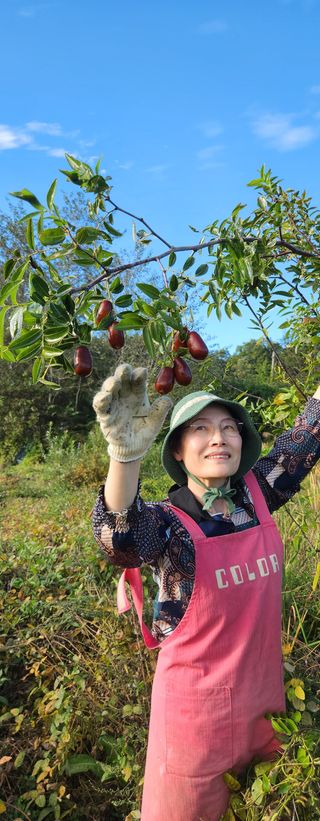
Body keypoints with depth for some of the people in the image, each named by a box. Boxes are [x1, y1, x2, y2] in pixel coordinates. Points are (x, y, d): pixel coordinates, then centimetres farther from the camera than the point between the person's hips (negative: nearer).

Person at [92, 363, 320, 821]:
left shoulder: (257, 494, -8)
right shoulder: (168, 522, -21)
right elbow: (121, 543, -42)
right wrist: (126, 454, -59)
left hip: (264, 694, 5)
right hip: (197, 704, -4)